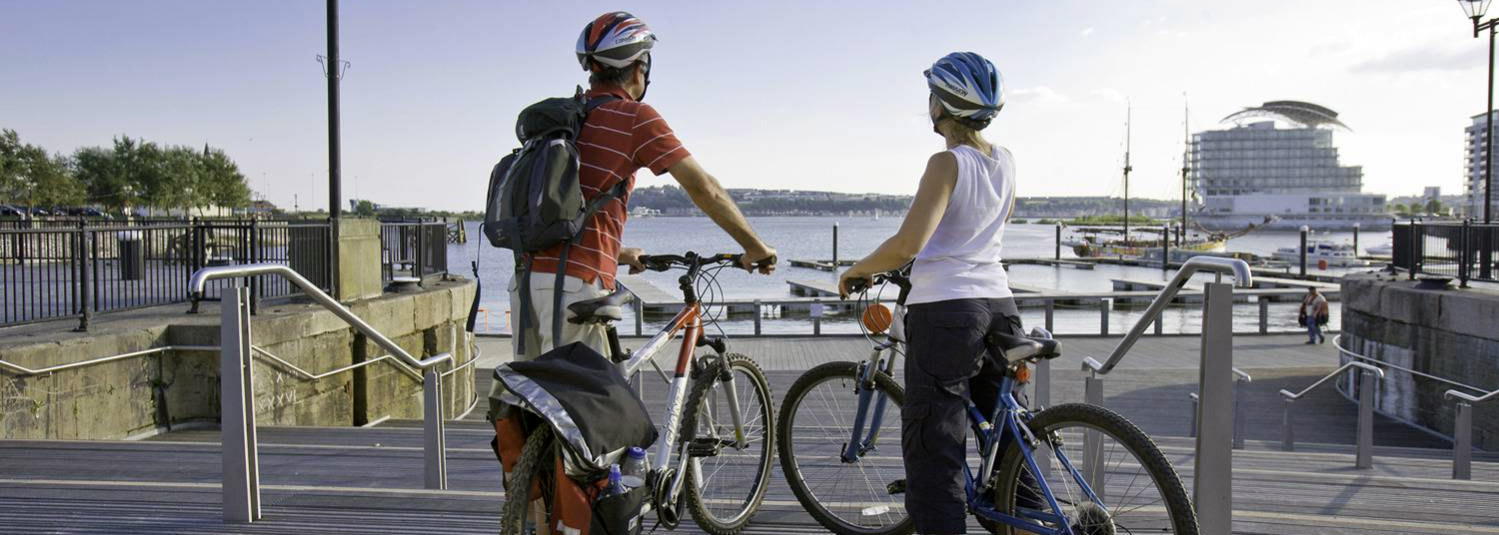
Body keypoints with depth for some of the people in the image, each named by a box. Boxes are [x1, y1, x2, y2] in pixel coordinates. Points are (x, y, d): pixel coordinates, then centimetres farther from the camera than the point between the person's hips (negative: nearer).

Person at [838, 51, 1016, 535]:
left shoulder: (947, 163, -12)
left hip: (944, 308, -7)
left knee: (933, 448, 0)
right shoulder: (1005, 161, 8)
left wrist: (858, 270, -7)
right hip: (998, 304, 7)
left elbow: (908, 243, -22)